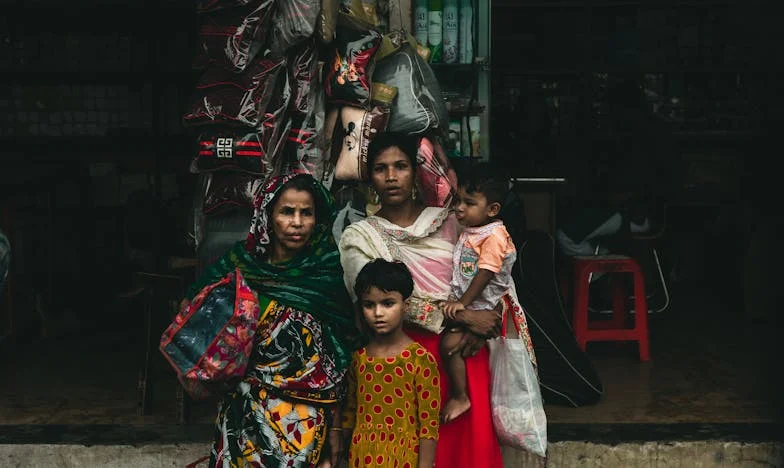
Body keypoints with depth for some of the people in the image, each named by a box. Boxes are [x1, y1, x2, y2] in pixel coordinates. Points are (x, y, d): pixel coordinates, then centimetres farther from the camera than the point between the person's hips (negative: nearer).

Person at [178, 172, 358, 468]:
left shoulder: (328, 273, -7)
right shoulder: (239, 263, -3)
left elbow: (337, 361, -4)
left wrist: (336, 427, -3)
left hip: (302, 419, -2)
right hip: (242, 414, 2)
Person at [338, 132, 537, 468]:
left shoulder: (448, 221, 9)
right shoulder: (359, 238, 1)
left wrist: (483, 327, -11)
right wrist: (461, 315, -15)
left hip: (466, 349, 2)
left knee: (474, 440, 1)